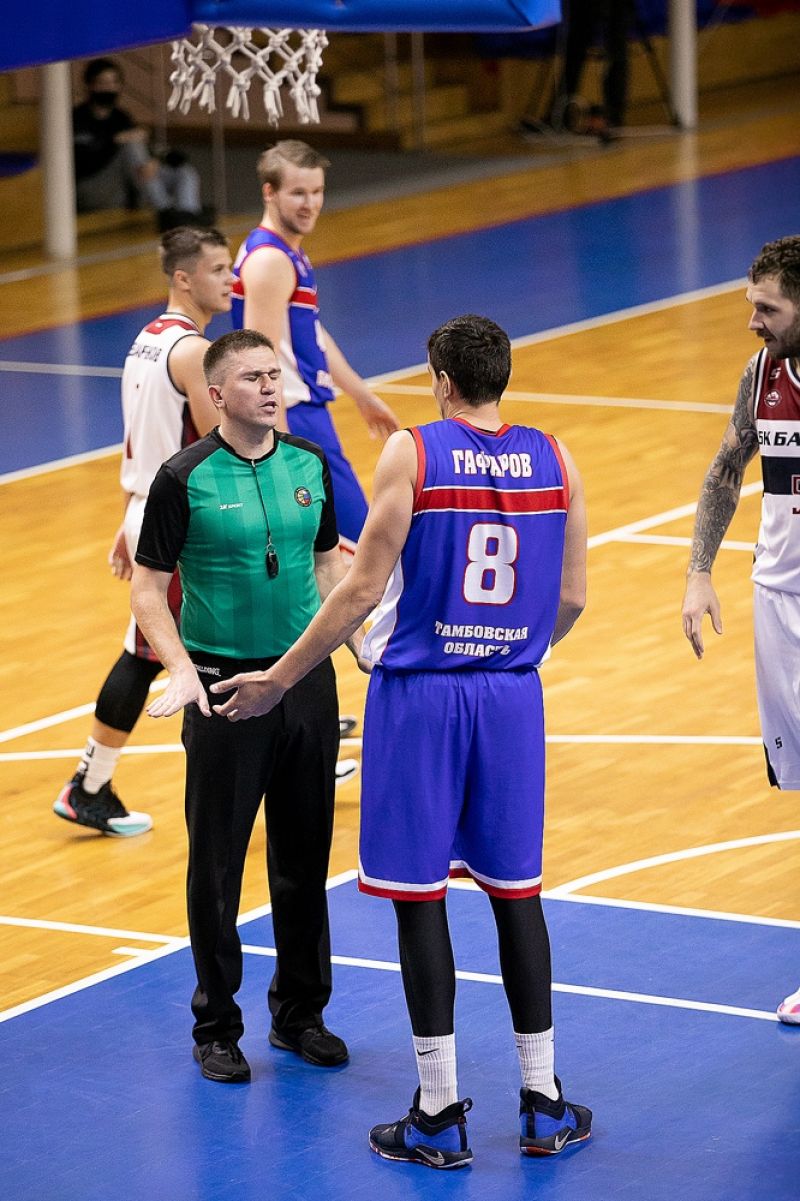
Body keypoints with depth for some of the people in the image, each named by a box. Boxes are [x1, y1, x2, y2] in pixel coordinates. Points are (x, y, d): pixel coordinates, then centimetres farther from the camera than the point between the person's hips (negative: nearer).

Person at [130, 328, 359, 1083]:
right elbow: (148, 588, -8)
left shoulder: (310, 466, 4)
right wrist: (180, 670, -20)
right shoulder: (184, 479, -10)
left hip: (306, 678, 4)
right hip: (224, 685, -4)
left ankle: (300, 1013, 25)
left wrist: (358, 640, 6)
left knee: (305, 857, 11)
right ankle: (216, 1028, 14)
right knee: (217, 862, 2)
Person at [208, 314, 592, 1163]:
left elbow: (364, 589, -12)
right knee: (515, 890, 13)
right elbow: (570, 599, 6)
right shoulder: (553, 459, 2)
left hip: (419, 693, -4)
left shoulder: (411, 454, -10)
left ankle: (439, 1117, 6)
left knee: (419, 897, 3)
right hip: (512, 694, 4)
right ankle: (544, 1107, 17)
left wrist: (279, 680, -3)